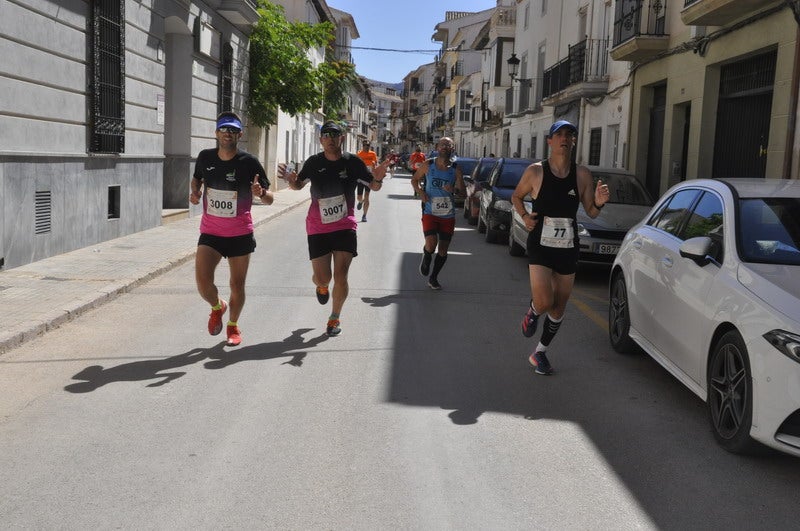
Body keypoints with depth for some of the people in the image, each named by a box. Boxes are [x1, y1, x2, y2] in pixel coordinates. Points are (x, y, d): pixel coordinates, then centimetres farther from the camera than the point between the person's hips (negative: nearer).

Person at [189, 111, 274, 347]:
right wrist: (195, 192, -1)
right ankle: (217, 307, 22)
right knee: (203, 282, -12)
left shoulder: (249, 162, -9)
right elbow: (196, 178, 21)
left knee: (237, 285, 7)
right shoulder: (205, 157, -1)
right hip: (210, 232, 2)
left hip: (240, 234, -2)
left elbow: (269, 199, -5)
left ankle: (233, 325, 33)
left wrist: (261, 193, -28)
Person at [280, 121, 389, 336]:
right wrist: (290, 179, -12)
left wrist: (377, 179, -19)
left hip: (345, 226, 0)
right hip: (318, 227, 1)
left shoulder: (353, 162, -5)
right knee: (322, 277, 0)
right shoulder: (314, 162, -4)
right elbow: (299, 185, 11)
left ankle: (335, 318, 18)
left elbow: (373, 186, 5)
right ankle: (321, 286, 41)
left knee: (340, 277, -6)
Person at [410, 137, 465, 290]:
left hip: (448, 215, 2)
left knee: (443, 250, 5)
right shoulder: (428, 165, -1)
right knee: (431, 245, -20)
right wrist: (420, 192, -7)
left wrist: (454, 189, -22)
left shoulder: (455, 169, 1)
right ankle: (426, 258, 16)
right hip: (430, 212, -2)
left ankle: (433, 278, 24)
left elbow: (463, 191, 1)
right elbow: (414, 180, 12)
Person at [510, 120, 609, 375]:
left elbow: (591, 213, 6)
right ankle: (532, 313, 18)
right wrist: (524, 216, -6)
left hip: (568, 248, 3)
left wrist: (598, 203, -16)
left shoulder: (582, 174, 1)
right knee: (544, 301, -20)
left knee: (559, 307, 10)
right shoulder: (535, 171, -5)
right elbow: (516, 196, 11)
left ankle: (540, 352, 29)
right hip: (541, 246, -3)